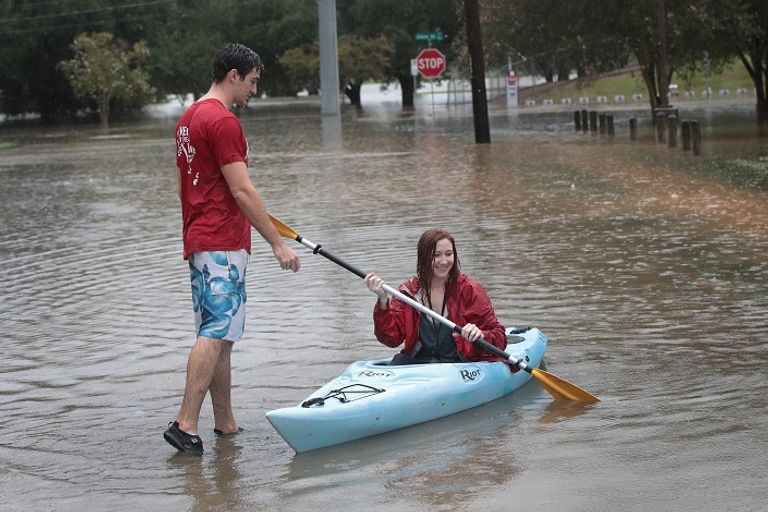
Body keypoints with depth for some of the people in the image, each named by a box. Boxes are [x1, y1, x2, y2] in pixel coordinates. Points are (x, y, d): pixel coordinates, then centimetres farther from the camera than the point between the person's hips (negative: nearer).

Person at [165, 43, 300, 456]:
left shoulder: (190, 117, 17)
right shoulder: (222, 121, -14)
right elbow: (242, 191, -17)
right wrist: (277, 243, -14)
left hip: (199, 240, 10)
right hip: (222, 244, -10)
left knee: (219, 335, 12)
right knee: (216, 334, -13)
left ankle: (226, 425, 16)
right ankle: (186, 425, -16)